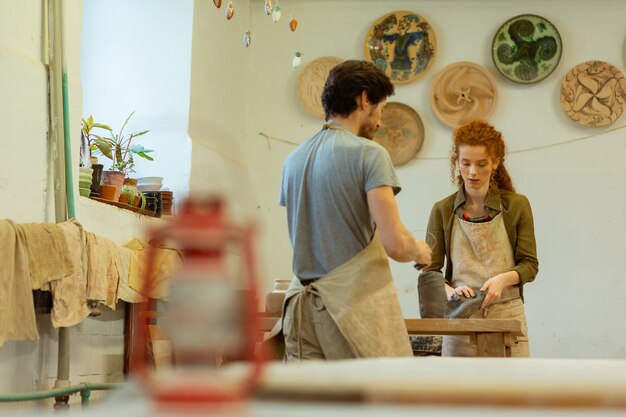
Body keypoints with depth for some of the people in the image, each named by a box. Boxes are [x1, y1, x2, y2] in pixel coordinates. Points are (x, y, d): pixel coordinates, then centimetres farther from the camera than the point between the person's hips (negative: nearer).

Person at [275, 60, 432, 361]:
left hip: (304, 304, 6)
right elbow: (395, 244, -15)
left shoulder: (293, 159, 13)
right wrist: (419, 251, 8)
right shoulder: (368, 153, -7)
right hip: (357, 301, -6)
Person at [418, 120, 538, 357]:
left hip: (507, 314, 0)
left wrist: (503, 278, -14)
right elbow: (430, 270, 3)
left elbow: (530, 265, 5)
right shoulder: (443, 211, 5)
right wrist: (449, 290, -17)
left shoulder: (517, 206, 4)